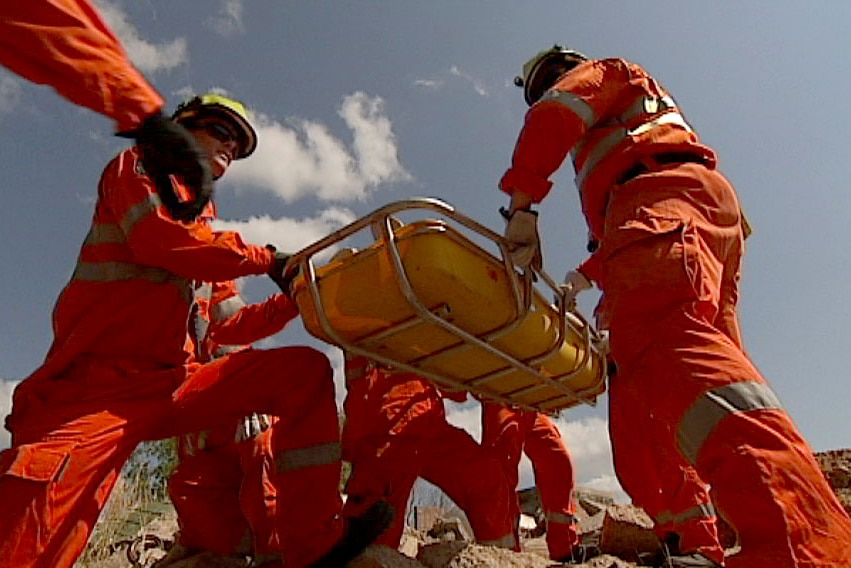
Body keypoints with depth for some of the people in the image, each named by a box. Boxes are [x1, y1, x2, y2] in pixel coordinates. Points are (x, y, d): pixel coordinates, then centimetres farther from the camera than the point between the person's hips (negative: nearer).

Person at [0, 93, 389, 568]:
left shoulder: (199, 215, 26)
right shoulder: (139, 166, 9)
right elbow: (158, 236, -15)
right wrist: (266, 260, -7)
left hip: (176, 382, 7)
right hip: (101, 380, -7)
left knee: (306, 371, -4)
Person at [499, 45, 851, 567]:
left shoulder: (604, 72, 23)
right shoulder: (613, 131, 46)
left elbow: (551, 116, -1)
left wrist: (522, 206, -8)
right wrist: (595, 273, 37)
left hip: (662, 196, -10)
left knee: (665, 340, -35)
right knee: (639, 406, 2)